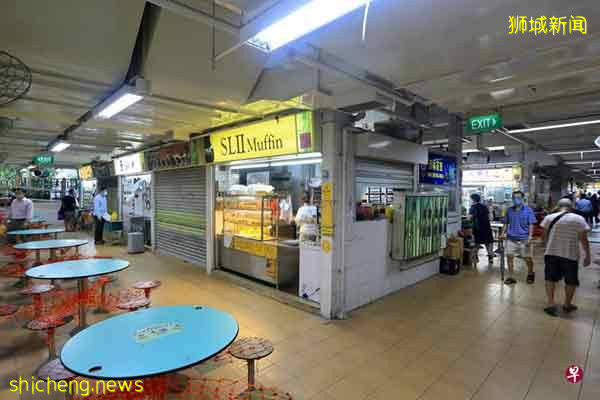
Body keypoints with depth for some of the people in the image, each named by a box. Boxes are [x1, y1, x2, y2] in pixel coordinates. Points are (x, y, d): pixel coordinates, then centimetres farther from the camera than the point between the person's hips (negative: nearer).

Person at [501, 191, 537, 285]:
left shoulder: (528, 210, -2)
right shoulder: (509, 210, 6)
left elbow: (531, 224, -3)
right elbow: (506, 223, 15)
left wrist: (530, 236, -12)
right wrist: (504, 232, 2)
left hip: (524, 239, -2)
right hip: (511, 238, 2)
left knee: (528, 259, 7)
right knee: (509, 257, -1)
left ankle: (530, 274, 35)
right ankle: (510, 277, 10)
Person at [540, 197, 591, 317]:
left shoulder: (549, 217, 1)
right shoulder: (579, 219, -3)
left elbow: (544, 236, 5)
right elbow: (584, 240, -4)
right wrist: (588, 255, 4)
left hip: (551, 253, 1)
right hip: (570, 255, -1)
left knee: (551, 278, 11)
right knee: (571, 280, 16)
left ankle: (551, 303, 4)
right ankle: (567, 304, 26)